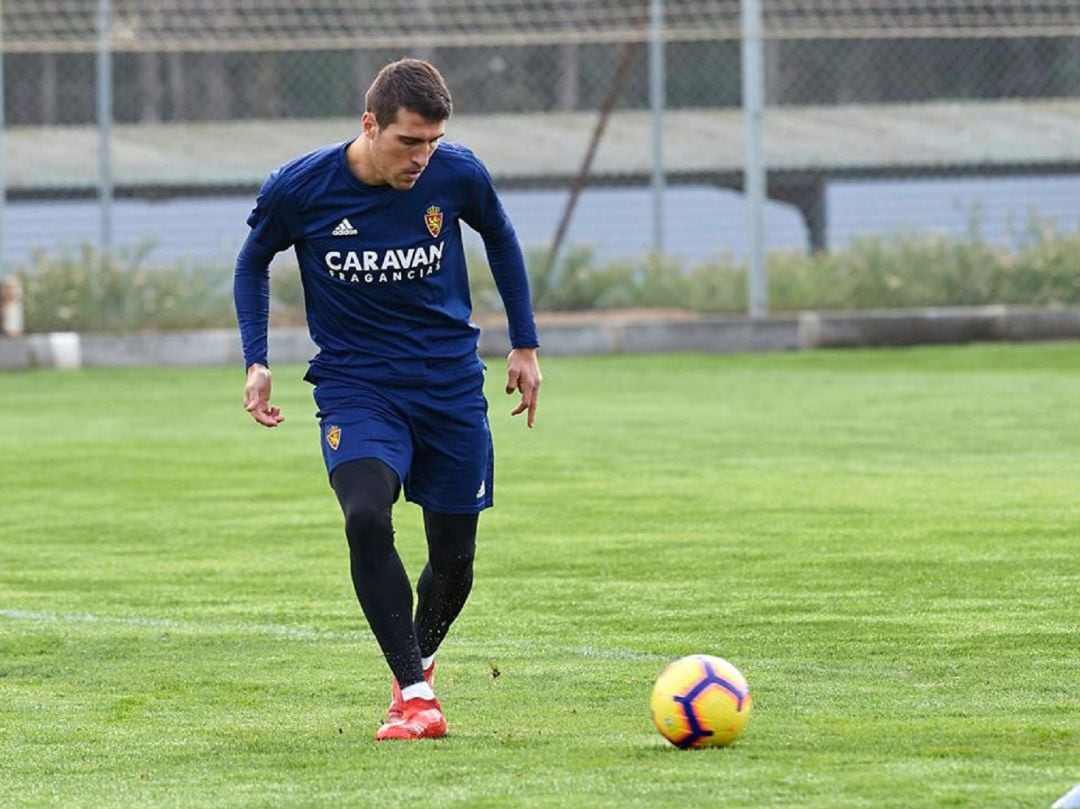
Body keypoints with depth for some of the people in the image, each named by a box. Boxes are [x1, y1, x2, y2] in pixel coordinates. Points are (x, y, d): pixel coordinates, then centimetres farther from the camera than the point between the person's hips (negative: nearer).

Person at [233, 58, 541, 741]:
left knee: (454, 562, 5)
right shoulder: (301, 189, -13)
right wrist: (257, 361, 0)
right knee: (366, 516, -29)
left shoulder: (457, 174, -9)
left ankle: (418, 663, 37)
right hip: (356, 388, -2)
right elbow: (254, 261, 8)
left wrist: (525, 345, 14)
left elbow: (501, 240, 13)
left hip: (452, 386, 2)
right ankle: (414, 693, -22)